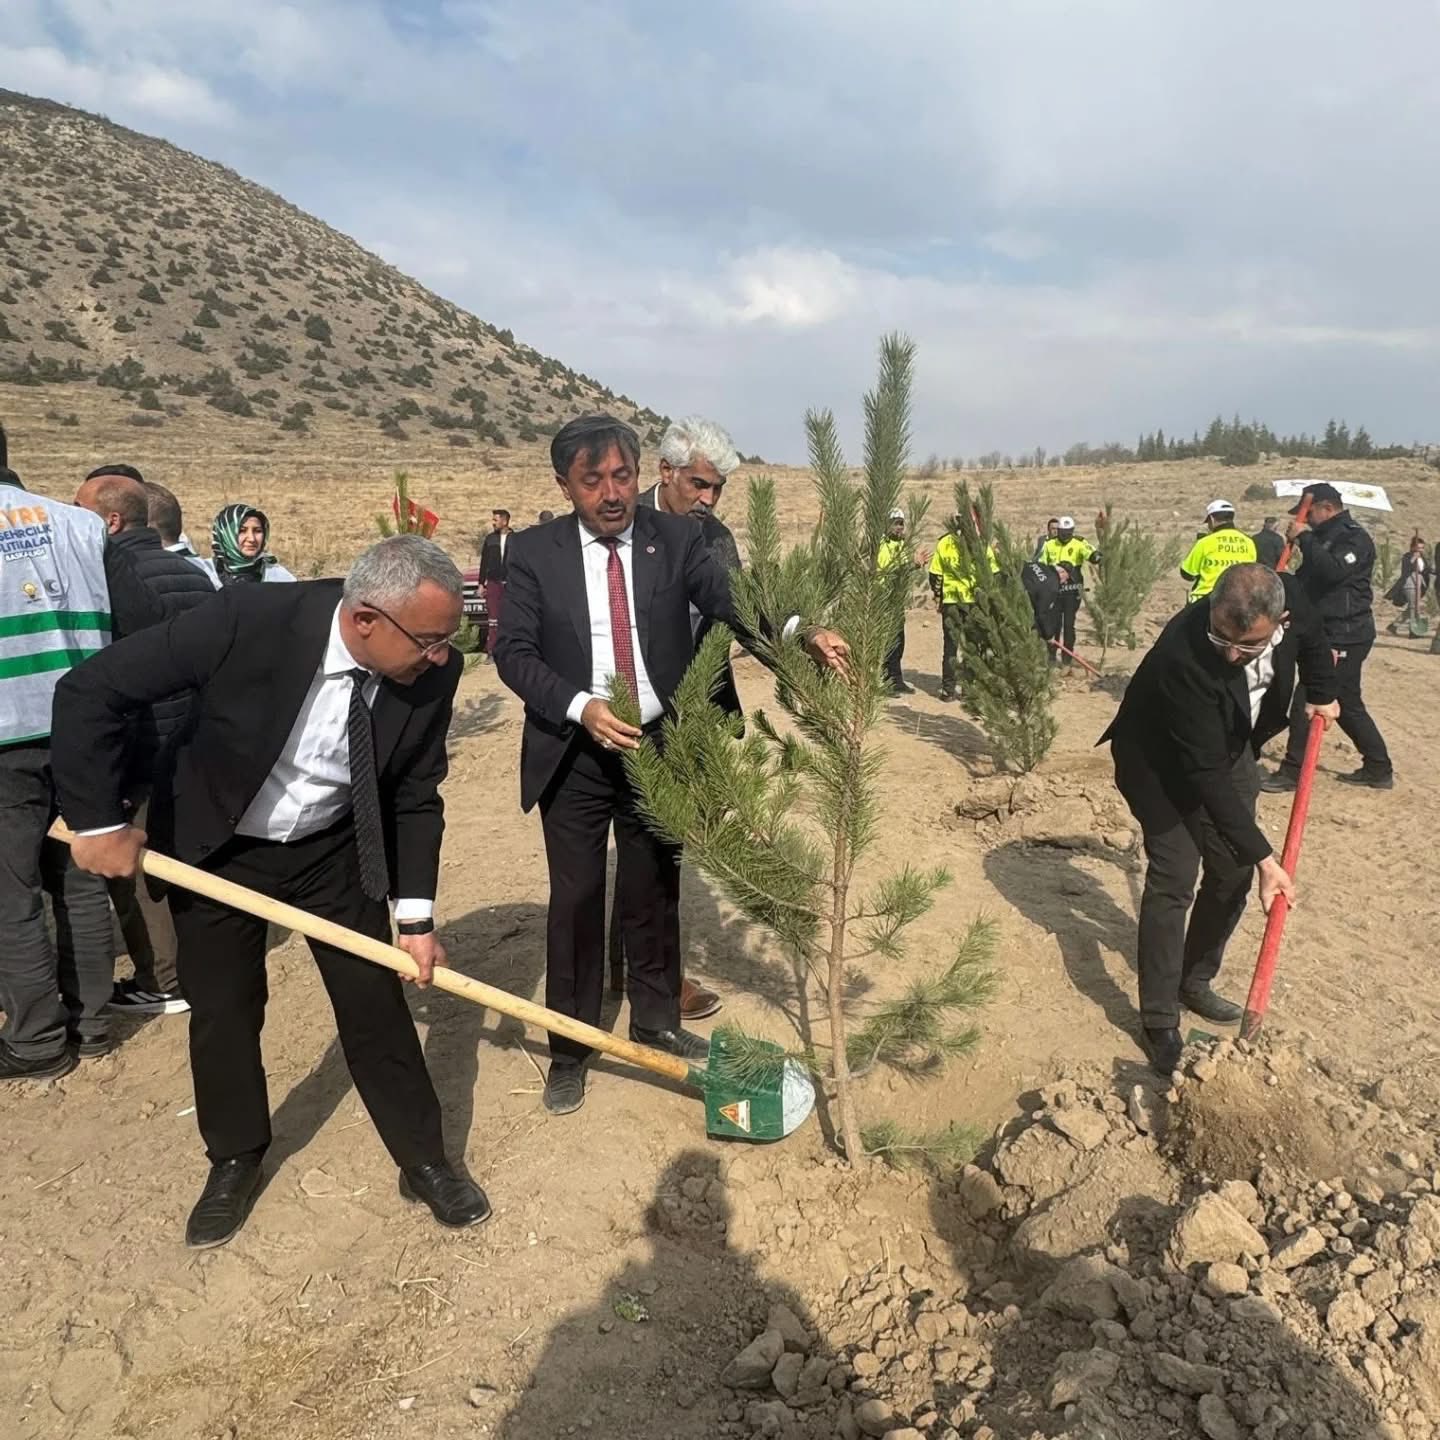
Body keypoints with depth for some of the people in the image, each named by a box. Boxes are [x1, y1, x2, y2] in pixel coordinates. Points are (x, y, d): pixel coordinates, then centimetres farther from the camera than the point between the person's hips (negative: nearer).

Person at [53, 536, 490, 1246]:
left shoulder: (431, 673, -22)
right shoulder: (248, 620, -33)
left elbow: (415, 798, -9)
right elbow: (90, 692, -23)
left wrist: (416, 915, -12)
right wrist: (100, 822, -20)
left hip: (334, 850, 2)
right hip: (215, 847, -1)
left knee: (375, 1003, 4)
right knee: (221, 1010, 11)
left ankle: (423, 1159, 23)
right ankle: (235, 1161, 36)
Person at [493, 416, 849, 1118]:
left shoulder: (675, 538, -3)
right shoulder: (535, 551, -4)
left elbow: (730, 602, -17)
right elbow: (514, 652, -7)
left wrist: (802, 632, -37)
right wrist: (581, 707, -23)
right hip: (574, 756, -1)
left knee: (655, 894, 14)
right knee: (576, 900, 8)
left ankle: (656, 1022, 36)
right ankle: (569, 1050, 27)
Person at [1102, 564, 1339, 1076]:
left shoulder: (1288, 599, -23)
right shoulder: (1182, 655, -40)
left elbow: (1312, 634, 6)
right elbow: (1206, 774, -36)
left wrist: (1321, 693, 16)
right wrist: (1264, 856, -33)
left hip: (1229, 748, 7)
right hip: (1163, 762, -6)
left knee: (1232, 873, 10)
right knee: (1173, 880, -11)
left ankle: (1195, 982, 30)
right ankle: (1160, 1023, 0)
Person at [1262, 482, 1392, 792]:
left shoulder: (1353, 536, -13)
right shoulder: (1326, 536, 17)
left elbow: (1333, 571, -31)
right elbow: (1308, 578, 22)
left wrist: (1304, 538, -23)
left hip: (1346, 635, -10)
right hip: (1331, 633, 10)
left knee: (1307, 700, -11)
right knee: (1348, 704, 16)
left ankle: (1293, 772, -6)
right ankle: (1378, 769, 25)